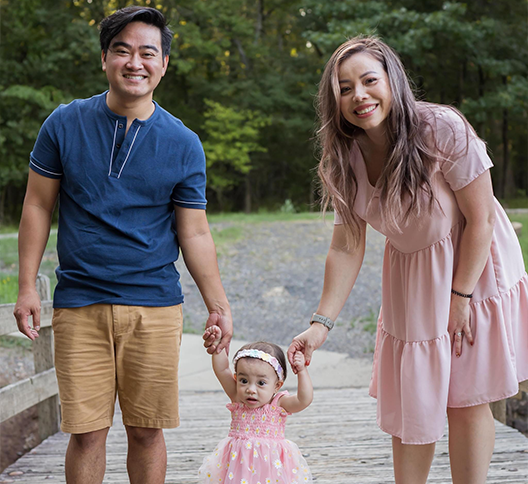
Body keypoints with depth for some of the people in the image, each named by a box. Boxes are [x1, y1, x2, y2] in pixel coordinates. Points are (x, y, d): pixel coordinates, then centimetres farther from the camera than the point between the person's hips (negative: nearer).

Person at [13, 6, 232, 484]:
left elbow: (194, 234, 6)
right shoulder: (65, 124, 2)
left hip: (156, 307, 0)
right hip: (79, 305, 0)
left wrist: (218, 305, 1)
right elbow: (38, 206, 8)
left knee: (147, 430, 6)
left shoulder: (183, 144, 3)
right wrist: (27, 287, 2)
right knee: (86, 431, 0)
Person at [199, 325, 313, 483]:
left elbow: (304, 399, -22)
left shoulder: (279, 405, -7)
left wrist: (302, 371, -27)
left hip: (271, 464, -2)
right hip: (238, 462, 2)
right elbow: (222, 370, -4)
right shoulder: (238, 400, -1)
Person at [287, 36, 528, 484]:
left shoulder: (443, 129, -24)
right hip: (410, 279, 4)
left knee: (466, 402, -2)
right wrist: (322, 322, -15)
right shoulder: (345, 159, -10)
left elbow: (480, 218, -18)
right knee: (408, 404, 6)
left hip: (473, 267, -4)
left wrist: (460, 296, -15)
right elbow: (347, 248, -8)